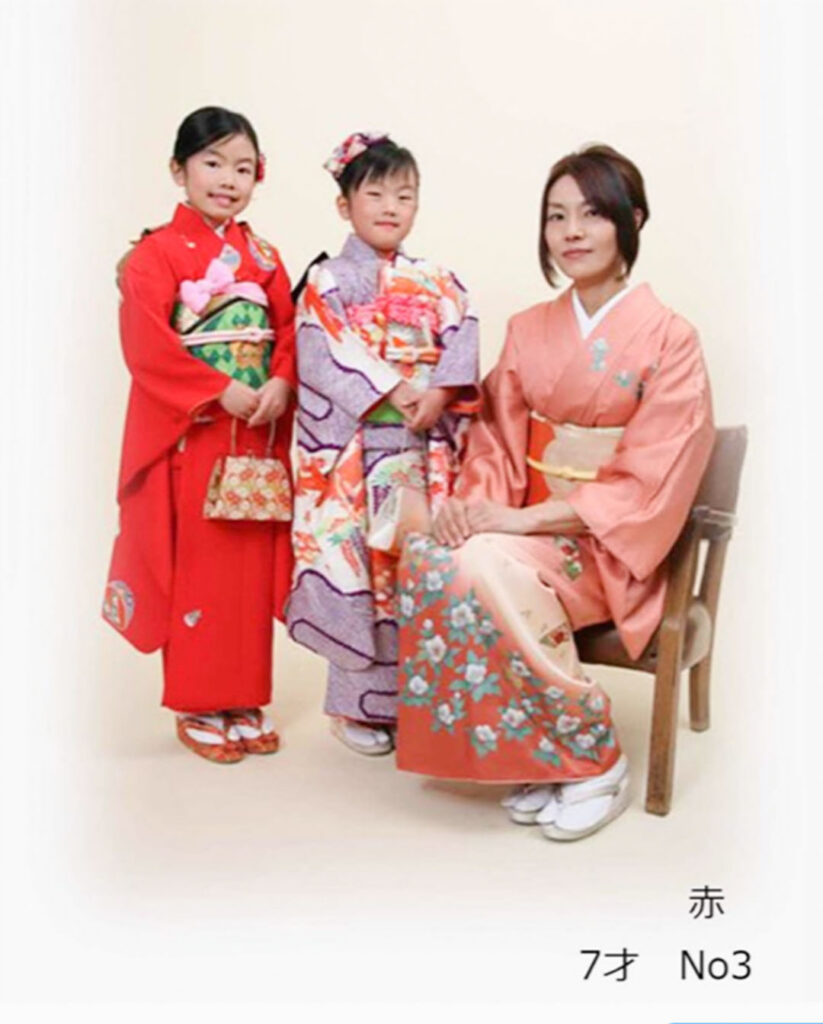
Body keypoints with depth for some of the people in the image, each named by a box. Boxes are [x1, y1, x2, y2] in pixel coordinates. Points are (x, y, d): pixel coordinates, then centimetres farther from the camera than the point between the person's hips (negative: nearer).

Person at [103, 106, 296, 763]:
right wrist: (220, 390, -19)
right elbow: (148, 345, -14)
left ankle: (246, 700, 22)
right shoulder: (157, 253, -4)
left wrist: (281, 385, -10)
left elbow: (289, 332, 9)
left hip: (258, 436, 5)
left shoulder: (264, 257, 13)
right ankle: (198, 706, 16)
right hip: (189, 437, -5)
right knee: (196, 570, 2)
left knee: (253, 568, 9)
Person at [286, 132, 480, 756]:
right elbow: (326, 355, -10)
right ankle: (360, 705, 10)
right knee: (360, 560, -4)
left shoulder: (438, 284, 14)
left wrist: (437, 396, -15)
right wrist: (395, 393, -17)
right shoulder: (328, 281, 3)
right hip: (353, 445, -3)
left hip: (427, 441, 4)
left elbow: (461, 350, 3)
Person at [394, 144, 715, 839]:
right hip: (525, 528, 5)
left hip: (611, 546, -5)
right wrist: (476, 501, -14)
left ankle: (594, 759, -11)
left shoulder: (668, 338, -7)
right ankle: (538, 759, -10)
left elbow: (649, 480, -14)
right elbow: (498, 438, 9)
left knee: (487, 569, -32)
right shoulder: (529, 331, 10)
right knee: (429, 559, -26)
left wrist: (525, 519, -21)